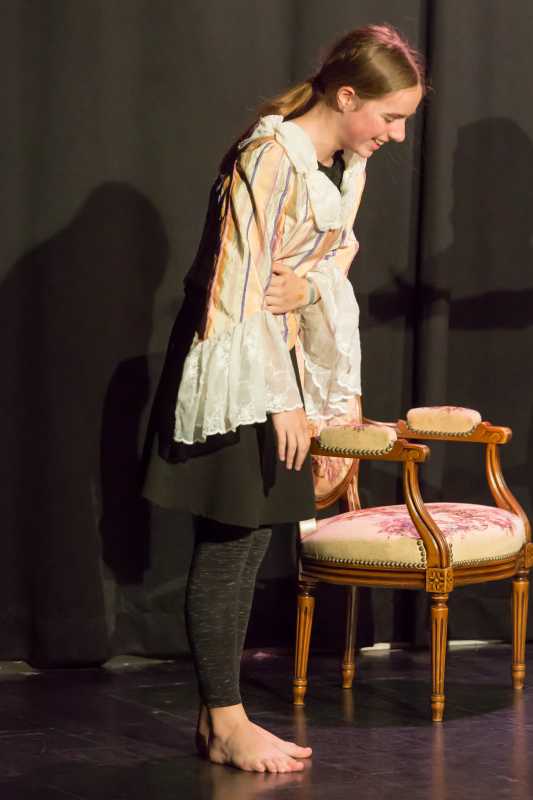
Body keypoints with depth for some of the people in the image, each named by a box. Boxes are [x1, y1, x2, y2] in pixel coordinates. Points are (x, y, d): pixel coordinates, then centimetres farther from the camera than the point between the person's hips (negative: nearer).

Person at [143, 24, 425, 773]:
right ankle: (225, 725, 6)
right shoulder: (271, 155, -19)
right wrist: (282, 399, -19)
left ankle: (221, 717, 17)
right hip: (235, 373, -9)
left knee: (251, 542, 10)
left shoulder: (347, 164, 7)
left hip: (281, 367, 9)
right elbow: (240, 288, -20)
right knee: (226, 548, -2)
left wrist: (310, 287, -12)